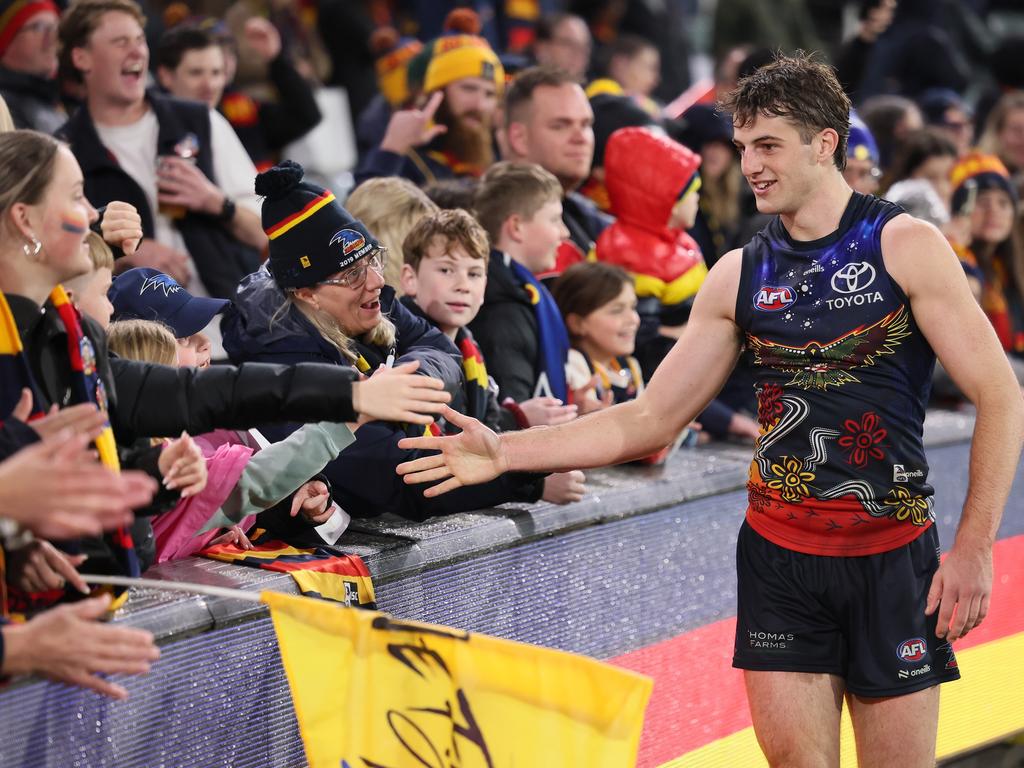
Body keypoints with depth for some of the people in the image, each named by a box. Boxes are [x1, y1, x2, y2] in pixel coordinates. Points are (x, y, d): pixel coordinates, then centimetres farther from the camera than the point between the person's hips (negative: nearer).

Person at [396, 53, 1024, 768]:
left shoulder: (905, 245, -5)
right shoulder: (739, 276, 7)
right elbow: (649, 420, 8)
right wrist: (504, 452, -3)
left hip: (893, 557, -3)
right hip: (779, 555, 3)